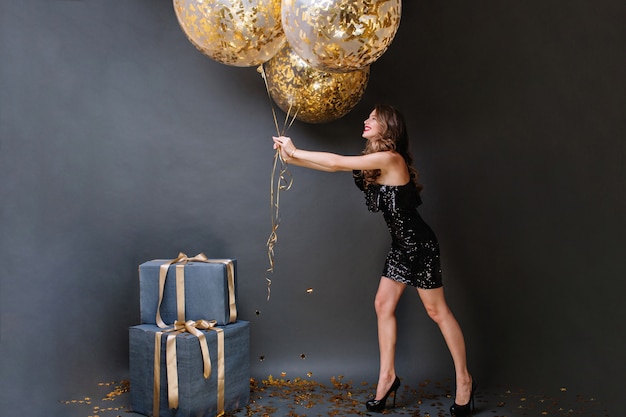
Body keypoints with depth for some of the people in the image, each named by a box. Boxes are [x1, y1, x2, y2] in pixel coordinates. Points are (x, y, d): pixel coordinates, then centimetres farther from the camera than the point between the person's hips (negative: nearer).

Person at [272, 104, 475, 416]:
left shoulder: (390, 159, -21)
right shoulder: (375, 162, 7)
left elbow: (336, 163, -22)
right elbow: (335, 166, 8)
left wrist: (295, 152, -11)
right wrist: (290, 157, 2)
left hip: (419, 243, -9)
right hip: (401, 244, 9)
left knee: (437, 311, 1)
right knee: (383, 304, 8)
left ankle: (464, 380, 17)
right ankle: (387, 376, 19)